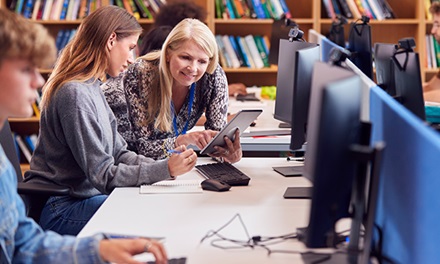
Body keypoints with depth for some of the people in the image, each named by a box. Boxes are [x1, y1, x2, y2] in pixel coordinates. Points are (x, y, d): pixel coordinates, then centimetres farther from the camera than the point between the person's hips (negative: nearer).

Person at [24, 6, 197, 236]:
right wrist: (165, 169, -21)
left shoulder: (92, 88, 10)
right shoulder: (75, 94, -21)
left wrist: (169, 163, -3)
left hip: (83, 195, 9)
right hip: (58, 210, -9)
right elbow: (103, 175, -20)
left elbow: (118, 154, 9)